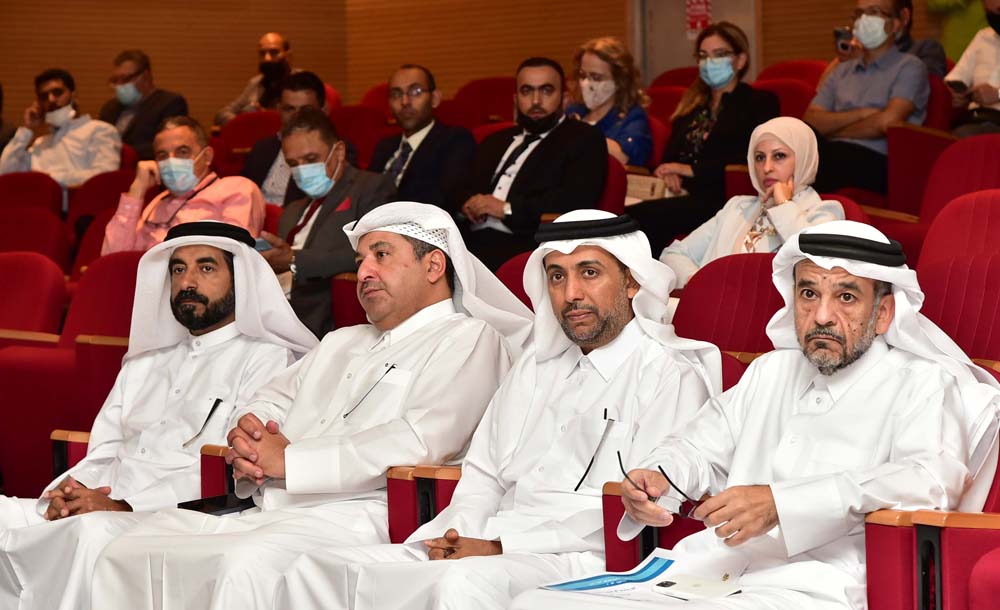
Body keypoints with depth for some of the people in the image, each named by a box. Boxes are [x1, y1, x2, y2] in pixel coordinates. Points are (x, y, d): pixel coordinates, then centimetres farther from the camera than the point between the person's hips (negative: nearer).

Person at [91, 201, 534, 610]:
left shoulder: (467, 340, 3)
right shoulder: (343, 343, 32)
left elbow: (420, 439, -13)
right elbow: (273, 399, 30)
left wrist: (290, 458, -9)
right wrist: (248, 433, 2)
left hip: (356, 517, -8)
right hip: (268, 513, 9)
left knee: (246, 565, -37)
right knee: (131, 553, -9)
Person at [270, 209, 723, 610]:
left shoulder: (670, 376, 0)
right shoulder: (536, 366, 26)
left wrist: (498, 543, -14)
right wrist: (459, 534, -1)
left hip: (580, 562, -7)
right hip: (491, 550, 8)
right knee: (315, 569, -9)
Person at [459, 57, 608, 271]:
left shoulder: (584, 139, 10)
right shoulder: (495, 142, 30)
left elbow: (577, 202, -6)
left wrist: (508, 209, -11)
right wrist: (466, 205, 2)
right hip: (474, 241, 5)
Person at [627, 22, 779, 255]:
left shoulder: (760, 103, 10)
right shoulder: (693, 104, 30)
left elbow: (748, 160, -5)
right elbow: (670, 155, 25)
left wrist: (691, 170, -6)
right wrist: (669, 173, 0)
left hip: (721, 199, -6)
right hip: (683, 196, 6)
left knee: (637, 217, -33)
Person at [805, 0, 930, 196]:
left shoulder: (909, 67, 11)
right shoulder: (841, 71, 28)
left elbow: (887, 121, -5)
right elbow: (810, 121, 12)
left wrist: (833, 131, 6)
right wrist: (862, 114, -2)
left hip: (875, 161, -5)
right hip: (834, 154, 5)